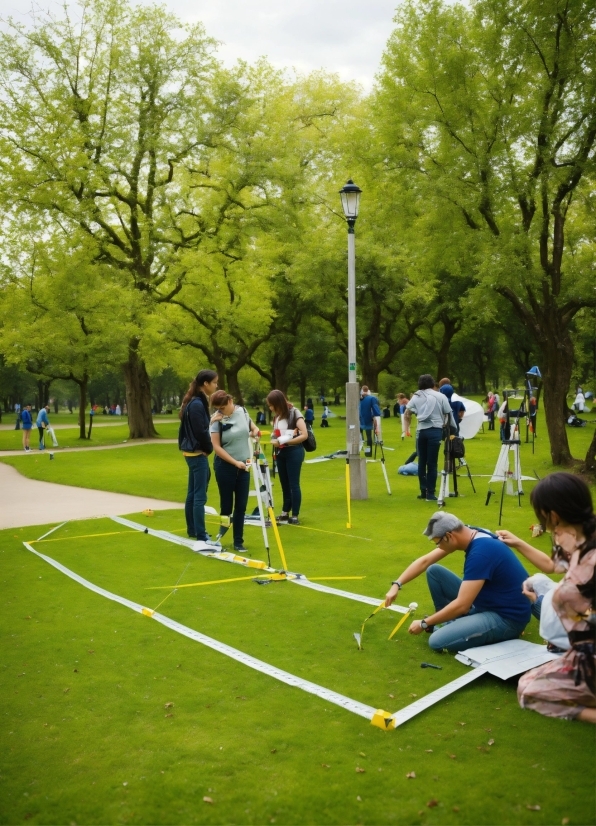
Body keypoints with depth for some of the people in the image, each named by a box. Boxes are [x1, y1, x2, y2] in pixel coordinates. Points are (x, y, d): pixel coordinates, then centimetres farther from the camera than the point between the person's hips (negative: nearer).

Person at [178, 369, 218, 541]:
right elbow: (201, 432, -20)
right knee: (200, 496, -7)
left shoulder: (195, 402, 12)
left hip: (193, 452, 10)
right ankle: (201, 536, -5)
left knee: (192, 493, 16)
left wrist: (206, 448, 5)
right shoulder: (197, 404, -18)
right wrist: (209, 448, -5)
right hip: (197, 453, -10)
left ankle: (192, 529, 26)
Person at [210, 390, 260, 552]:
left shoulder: (242, 411, -2)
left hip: (244, 465, 3)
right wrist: (235, 462, -19)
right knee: (227, 504, 3)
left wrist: (255, 430, -5)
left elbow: (251, 425, 18)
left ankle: (238, 541, 14)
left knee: (241, 506, 5)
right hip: (225, 466, -3)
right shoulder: (216, 419, -13)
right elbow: (217, 447, -15)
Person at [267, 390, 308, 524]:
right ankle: (285, 513, 20)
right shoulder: (277, 416, 9)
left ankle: (295, 516, 2)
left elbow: (304, 435, -16)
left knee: (293, 484, -3)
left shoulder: (294, 413, -12)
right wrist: (274, 441, -7)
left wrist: (285, 442, -19)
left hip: (294, 452, -7)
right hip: (281, 453, 7)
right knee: (285, 484, 13)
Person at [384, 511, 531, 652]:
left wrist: (424, 624, -15)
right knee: (433, 571, 5)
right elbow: (425, 561, 8)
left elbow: (461, 605, -27)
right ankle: (451, 623, 13)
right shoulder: (469, 535, -2)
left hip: (507, 617, -9)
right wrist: (396, 585, 1)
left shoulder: (481, 552, -29)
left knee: (437, 641, -23)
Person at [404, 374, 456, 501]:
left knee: (422, 462, 12)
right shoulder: (440, 396, 3)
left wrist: (407, 428, 12)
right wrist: (451, 429, 14)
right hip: (435, 431, -2)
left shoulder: (416, 397, 10)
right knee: (432, 463, -1)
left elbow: (407, 414, 7)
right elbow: (448, 414, 2)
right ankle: (430, 493, 0)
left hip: (421, 431, 3)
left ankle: (423, 491, 15)